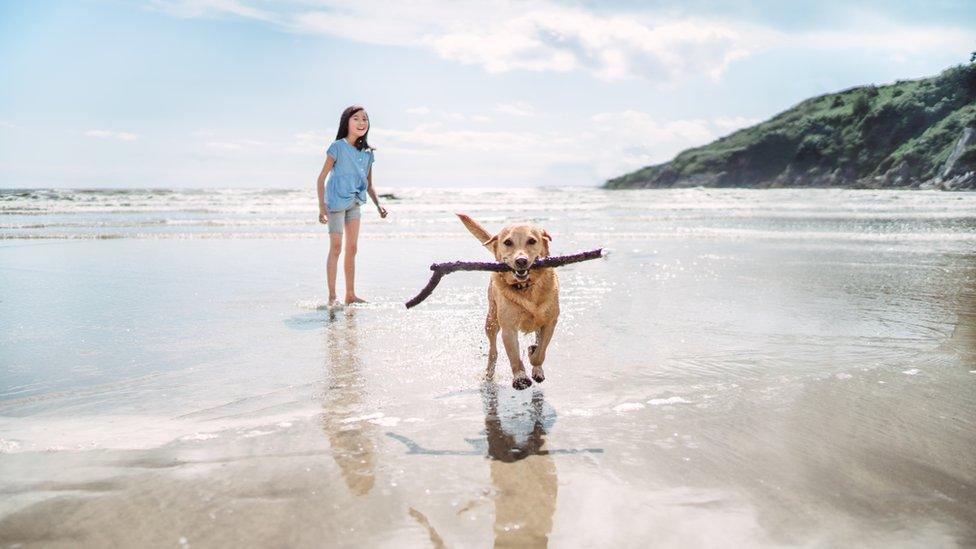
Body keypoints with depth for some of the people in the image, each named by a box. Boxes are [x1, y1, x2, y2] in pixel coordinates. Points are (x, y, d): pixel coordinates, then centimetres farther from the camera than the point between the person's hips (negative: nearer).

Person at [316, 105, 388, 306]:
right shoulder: (338, 147, -9)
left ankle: (351, 295, 17)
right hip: (336, 202, -6)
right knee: (336, 248, -6)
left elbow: (369, 185, 16)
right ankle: (332, 296, -2)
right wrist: (322, 207, -16)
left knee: (352, 249, 9)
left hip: (355, 203, 6)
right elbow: (321, 178, -9)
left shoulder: (367, 152, 8)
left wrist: (378, 205, 3)